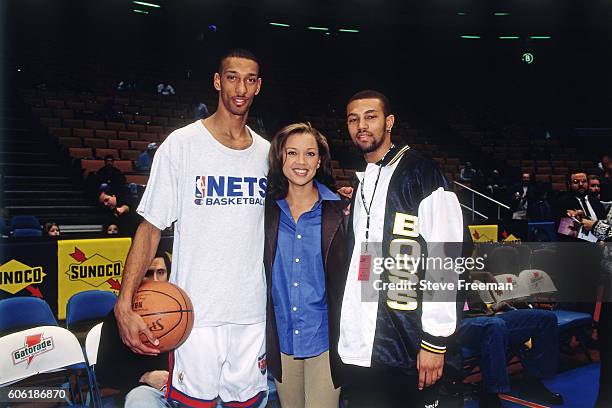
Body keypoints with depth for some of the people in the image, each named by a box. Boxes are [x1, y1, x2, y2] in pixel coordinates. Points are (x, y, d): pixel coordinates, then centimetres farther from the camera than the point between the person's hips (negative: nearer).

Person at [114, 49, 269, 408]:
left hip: (253, 312, 4)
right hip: (195, 312, -4)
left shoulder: (267, 152, 8)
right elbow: (151, 227, -7)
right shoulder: (181, 145, -6)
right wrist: (125, 304, -16)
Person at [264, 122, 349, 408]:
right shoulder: (268, 212, 2)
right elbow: (260, 279, 8)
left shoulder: (339, 213, -5)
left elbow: (350, 279, -1)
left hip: (324, 341, -3)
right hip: (281, 342, 3)